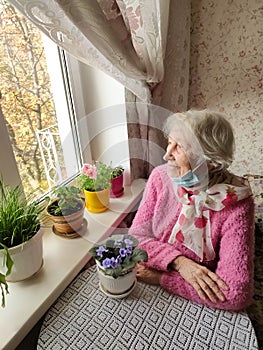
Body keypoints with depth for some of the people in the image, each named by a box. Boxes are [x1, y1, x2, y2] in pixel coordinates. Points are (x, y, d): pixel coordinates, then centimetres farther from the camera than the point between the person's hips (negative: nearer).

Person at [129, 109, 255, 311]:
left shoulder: (235, 203, -20)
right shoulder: (160, 176, -10)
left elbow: (236, 293, -22)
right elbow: (137, 234, -7)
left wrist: (159, 277, -20)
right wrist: (179, 263, -21)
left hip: (195, 305, 0)